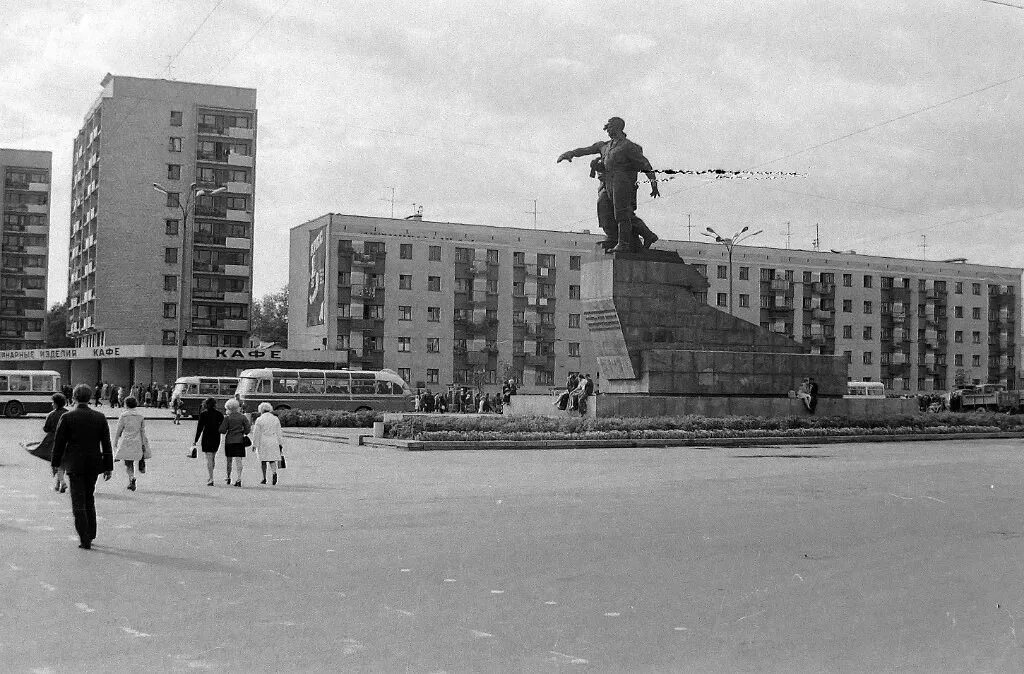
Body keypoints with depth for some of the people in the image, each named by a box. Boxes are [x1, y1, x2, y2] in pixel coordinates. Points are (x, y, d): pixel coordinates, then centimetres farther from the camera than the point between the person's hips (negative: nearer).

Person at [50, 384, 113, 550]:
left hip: (75, 465, -3)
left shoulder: (67, 417, -9)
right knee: (89, 499, 19)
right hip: (94, 464, 3)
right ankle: (90, 535, 23)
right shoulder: (100, 417, 0)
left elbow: (59, 442, -4)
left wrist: (56, 463, 8)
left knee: (79, 502, 1)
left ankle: (85, 540, -3)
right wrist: (108, 467, 7)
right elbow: (106, 444, 2)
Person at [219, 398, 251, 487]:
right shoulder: (243, 417, 0)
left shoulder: (228, 418, -7)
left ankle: (228, 478, 23)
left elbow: (222, 430, -9)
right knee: (238, 460, 1)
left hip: (229, 441, -1)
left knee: (228, 460, 13)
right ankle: (238, 479, -6)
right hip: (240, 441, 1)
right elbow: (247, 429, -2)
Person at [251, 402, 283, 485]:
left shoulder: (259, 420, -4)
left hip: (263, 442, -2)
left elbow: (256, 434, -4)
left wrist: (254, 444, 3)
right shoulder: (275, 419, 5)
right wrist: (280, 443, 12)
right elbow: (278, 432, 7)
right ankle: (274, 472, -24)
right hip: (273, 442, 2)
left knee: (263, 461, 9)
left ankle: (264, 479, 13)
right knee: (272, 460, 4)